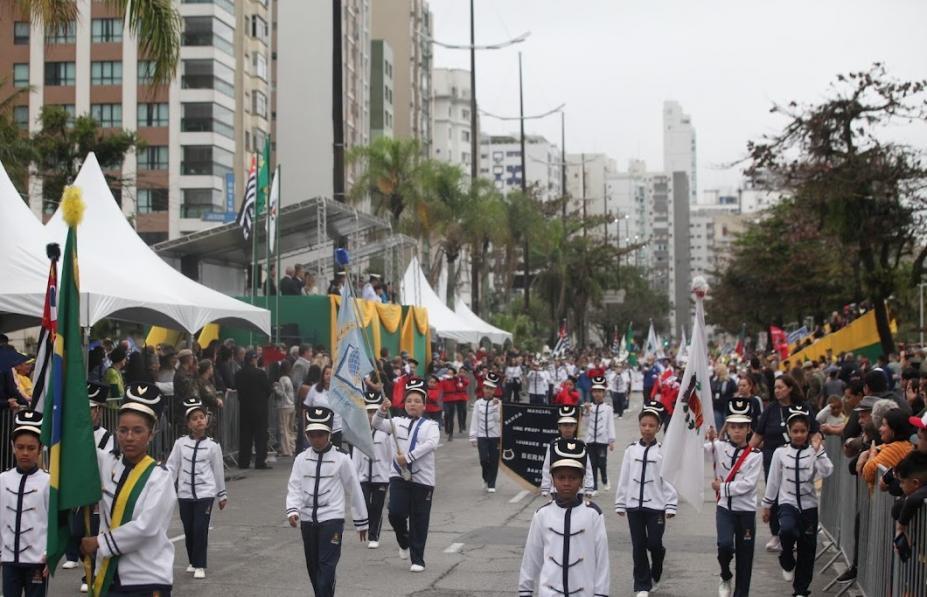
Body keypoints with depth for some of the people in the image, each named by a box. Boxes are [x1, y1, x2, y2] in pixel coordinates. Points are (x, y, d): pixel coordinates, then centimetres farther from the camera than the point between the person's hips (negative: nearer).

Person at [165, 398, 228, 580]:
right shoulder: (180, 443, 0)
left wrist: (222, 495, 13)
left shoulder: (213, 446, -2)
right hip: (185, 493, 2)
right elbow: (171, 467, 1)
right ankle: (192, 562, 28)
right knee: (189, 529, 10)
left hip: (205, 493, -2)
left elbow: (218, 471, 6)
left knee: (200, 529, -9)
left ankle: (200, 566, 2)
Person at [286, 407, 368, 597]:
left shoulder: (341, 459, -3)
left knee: (327, 567, -12)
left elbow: (354, 490, 2)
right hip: (308, 520, 4)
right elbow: (294, 488, 0)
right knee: (313, 566, 12)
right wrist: (292, 510, -19)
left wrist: (361, 522, 6)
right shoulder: (301, 459, 5)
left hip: (332, 519, -4)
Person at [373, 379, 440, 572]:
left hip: (422, 478, -2)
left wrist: (408, 457, -21)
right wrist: (382, 411, -23)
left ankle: (417, 560, 12)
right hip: (399, 475, 2)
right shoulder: (398, 422, 11)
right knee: (396, 513, -10)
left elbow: (432, 444, -15)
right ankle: (404, 542, 21)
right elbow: (378, 425, -2)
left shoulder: (430, 425, 3)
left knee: (419, 520, 2)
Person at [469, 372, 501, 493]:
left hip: (495, 436, -1)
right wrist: (473, 437, 3)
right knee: (484, 459, -8)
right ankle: (486, 478, 20)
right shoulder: (478, 403, 4)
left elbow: (499, 419, -7)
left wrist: (496, 407, -17)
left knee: (494, 461, 2)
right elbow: (474, 420, 5)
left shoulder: (498, 403, -2)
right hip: (482, 436, 1)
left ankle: (491, 484, 15)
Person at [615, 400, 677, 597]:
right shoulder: (631, 450, 2)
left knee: (654, 544, -1)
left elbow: (669, 479, -5)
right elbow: (624, 478, 6)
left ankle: (655, 576, 28)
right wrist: (620, 504, 7)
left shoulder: (663, 451, -6)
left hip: (656, 505, -2)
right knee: (638, 546, 5)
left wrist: (670, 506, -7)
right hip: (634, 504, 2)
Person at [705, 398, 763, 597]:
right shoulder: (719, 447, 0)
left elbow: (748, 483, -14)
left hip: (746, 510, 0)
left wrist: (722, 488, -13)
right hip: (725, 507, 0)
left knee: (744, 555, 5)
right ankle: (726, 578, 10)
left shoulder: (755, 455, -5)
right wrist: (710, 439, -23)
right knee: (725, 545, -20)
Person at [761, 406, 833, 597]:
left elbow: (827, 472, -18)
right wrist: (767, 505, 10)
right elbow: (773, 480, 6)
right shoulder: (780, 452, -1)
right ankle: (787, 562, 1)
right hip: (787, 502, -1)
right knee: (787, 530, -31)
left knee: (807, 547, 5)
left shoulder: (814, 452, -1)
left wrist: (818, 449, -22)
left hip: (809, 504, 1)